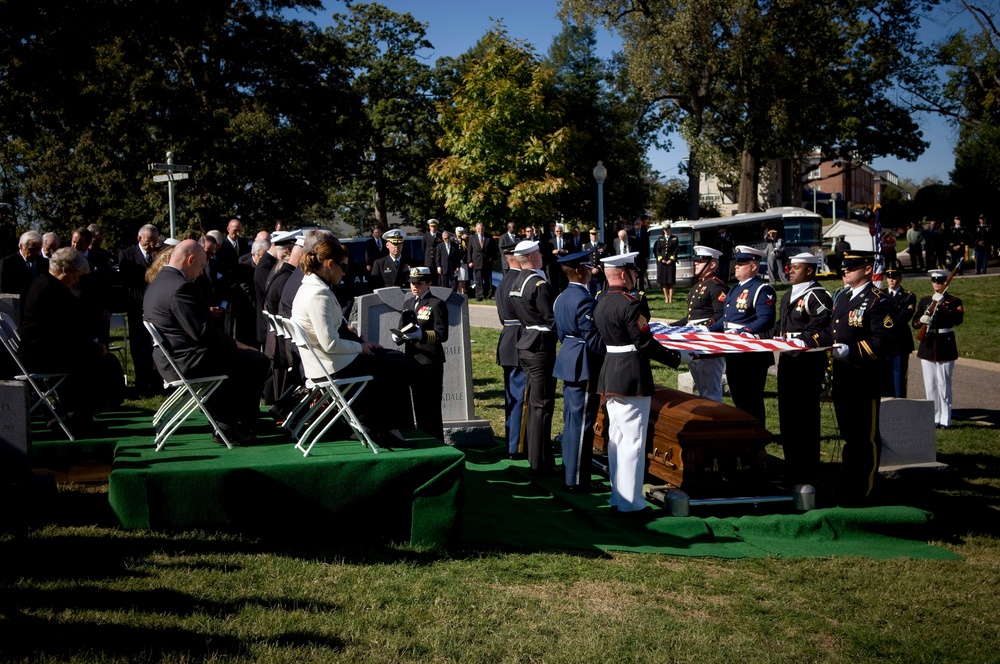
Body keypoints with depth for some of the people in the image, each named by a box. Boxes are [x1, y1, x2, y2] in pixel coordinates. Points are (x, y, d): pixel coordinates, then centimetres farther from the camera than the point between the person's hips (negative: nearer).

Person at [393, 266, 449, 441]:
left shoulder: (437, 304, -6)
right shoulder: (408, 303, 16)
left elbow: (442, 334, -12)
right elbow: (402, 329, 17)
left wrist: (421, 334, -26)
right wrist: (397, 336, -6)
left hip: (431, 362, -7)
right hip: (413, 360, 7)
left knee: (431, 407, -3)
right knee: (418, 405, 14)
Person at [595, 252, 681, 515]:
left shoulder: (601, 302, 10)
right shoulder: (630, 304, -18)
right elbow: (645, 343, -18)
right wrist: (674, 358, -6)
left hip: (610, 374, 9)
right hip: (633, 378, -9)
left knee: (616, 436, 15)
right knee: (633, 439, -3)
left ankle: (617, 496, 23)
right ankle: (630, 502, 1)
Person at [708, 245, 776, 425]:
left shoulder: (762, 290, -14)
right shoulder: (736, 288, 16)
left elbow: (766, 321, -24)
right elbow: (726, 318, 22)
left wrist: (742, 332, -33)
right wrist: (708, 330, 10)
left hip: (752, 354, -9)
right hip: (733, 352, 9)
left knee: (752, 400, -2)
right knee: (738, 397, 16)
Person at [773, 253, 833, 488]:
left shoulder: (817, 296, -11)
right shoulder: (787, 297, 19)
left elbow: (820, 332, -20)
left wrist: (798, 342, -24)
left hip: (808, 364, -9)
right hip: (787, 361, 9)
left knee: (805, 418, -4)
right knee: (787, 415, 14)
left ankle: (806, 476, 3)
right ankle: (791, 471, 25)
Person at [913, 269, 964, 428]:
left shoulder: (954, 301, -1)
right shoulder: (924, 300, 11)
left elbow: (958, 320, -19)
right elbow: (914, 323, 9)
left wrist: (942, 304, -25)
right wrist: (921, 321, -14)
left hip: (945, 346, -4)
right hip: (927, 346, 4)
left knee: (943, 384, -4)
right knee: (929, 385, 6)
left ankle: (945, 419, 2)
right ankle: (934, 417, 14)